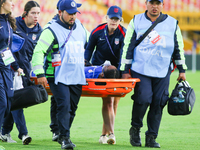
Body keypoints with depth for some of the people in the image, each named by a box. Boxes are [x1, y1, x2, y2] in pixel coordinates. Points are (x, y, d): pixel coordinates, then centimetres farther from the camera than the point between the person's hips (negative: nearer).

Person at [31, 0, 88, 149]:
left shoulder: (81, 29, 12)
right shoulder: (52, 31, -7)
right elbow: (38, 51, -10)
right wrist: (40, 74, -17)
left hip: (77, 77, 6)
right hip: (59, 77, -6)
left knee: (72, 108, 8)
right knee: (64, 106, -18)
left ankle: (62, 135, 22)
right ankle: (65, 137, -18)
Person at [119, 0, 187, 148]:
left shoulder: (172, 23, 9)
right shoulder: (136, 22, 6)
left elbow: (179, 48, 16)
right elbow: (128, 47, 8)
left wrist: (182, 70, 14)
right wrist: (125, 70, 4)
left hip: (162, 72, 2)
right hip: (140, 70, -2)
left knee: (158, 103, -2)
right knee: (143, 99, -16)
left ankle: (151, 137, 8)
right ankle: (135, 129, 8)